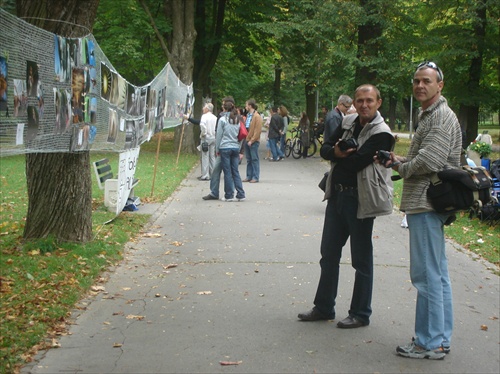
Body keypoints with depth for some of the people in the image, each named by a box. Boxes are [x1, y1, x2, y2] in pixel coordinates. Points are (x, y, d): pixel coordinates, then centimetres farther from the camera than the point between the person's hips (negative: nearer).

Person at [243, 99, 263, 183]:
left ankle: (255, 177, 0)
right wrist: (246, 139, 10)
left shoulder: (257, 116, -10)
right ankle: (249, 176, 16)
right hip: (247, 140, 8)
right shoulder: (248, 115, 15)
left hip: (253, 142, -8)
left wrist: (252, 140, -17)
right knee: (249, 160, 11)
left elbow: (258, 131, -15)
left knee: (254, 159, -3)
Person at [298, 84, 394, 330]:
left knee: (362, 259, 4)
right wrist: (337, 153, -15)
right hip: (337, 194, 8)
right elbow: (325, 149, 6)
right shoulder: (349, 123, 9)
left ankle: (360, 314, 15)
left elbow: (356, 162, -22)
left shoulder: (381, 134, -14)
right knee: (329, 254, 15)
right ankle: (324, 308, 27)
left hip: (359, 199, -8)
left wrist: (338, 154, -5)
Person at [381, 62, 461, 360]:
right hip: (428, 204, 11)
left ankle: (430, 343, -1)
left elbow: (429, 161, -22)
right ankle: (441, 339, 21)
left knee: (427, 275, -7)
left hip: (427, 204, -11)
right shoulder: (430, 115, 21)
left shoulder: (442, 117, -13)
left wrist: (400, 167, -5)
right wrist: (401, 160, 9)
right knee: (438, 274, 14)